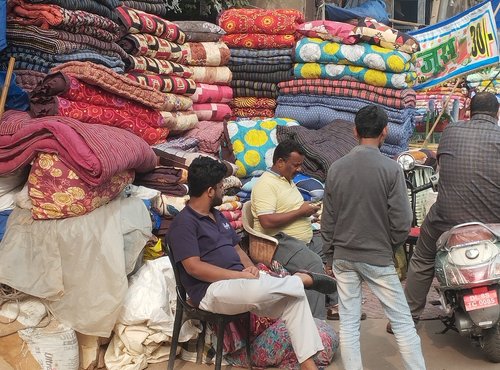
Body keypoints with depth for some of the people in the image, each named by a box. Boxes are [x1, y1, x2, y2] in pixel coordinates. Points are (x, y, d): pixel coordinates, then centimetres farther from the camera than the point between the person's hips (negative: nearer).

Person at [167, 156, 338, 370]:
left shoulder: (217, 216, 19)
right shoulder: (183, 223, -9)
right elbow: (194, 267, -18)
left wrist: (249, 267, -1)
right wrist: (240, 275, -19)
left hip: (239, 280, 8)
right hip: (211, 290, -8)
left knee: (294, 297, -8)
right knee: (256, 290, -37)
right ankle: (302, 279, -10)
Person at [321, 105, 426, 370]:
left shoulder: (336, 168, -1)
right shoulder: (390, 168, -11)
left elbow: (327, 219, 3)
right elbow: (402, 222, -11)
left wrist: (330, 255, 13)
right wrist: (390, 247, 8)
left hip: (343, 258, 3)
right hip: (377, 258, -3)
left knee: (348, 323, 9)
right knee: (402, 322, 8)